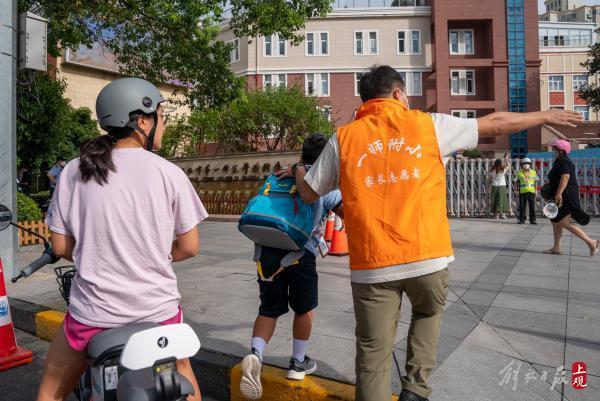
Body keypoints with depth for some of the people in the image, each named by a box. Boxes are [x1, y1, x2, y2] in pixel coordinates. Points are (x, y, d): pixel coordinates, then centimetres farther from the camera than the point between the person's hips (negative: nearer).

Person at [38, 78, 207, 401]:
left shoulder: (74, 172, -3)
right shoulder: (169, 173, -9)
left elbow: (61, 247, 1)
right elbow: (189, 247, -5)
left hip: (94, 313, 2)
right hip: (158, 310, -1)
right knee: (181, 370, 28)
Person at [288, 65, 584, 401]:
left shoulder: (343, 138, 3)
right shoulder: (427, 124, 4)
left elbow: (310, 193, 10)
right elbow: (496, 124, 15)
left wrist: (299, 172, 34)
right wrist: (545, 116, 32)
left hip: (372, 263, 0)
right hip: (427, 256, 1)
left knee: (374, 354, 9)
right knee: (429, 313, 30)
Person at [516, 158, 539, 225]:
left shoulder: (533, 172, 10)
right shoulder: (519, 173, 7)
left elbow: (536, 182, 14)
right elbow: (517, 182, 9)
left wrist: (536, 190, 7)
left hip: (531, 191, 1)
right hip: (522, 192, -1)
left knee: (532, 206, 1)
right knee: (522, 206, 1)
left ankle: (532, 220, 7)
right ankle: (522, 219, 9)